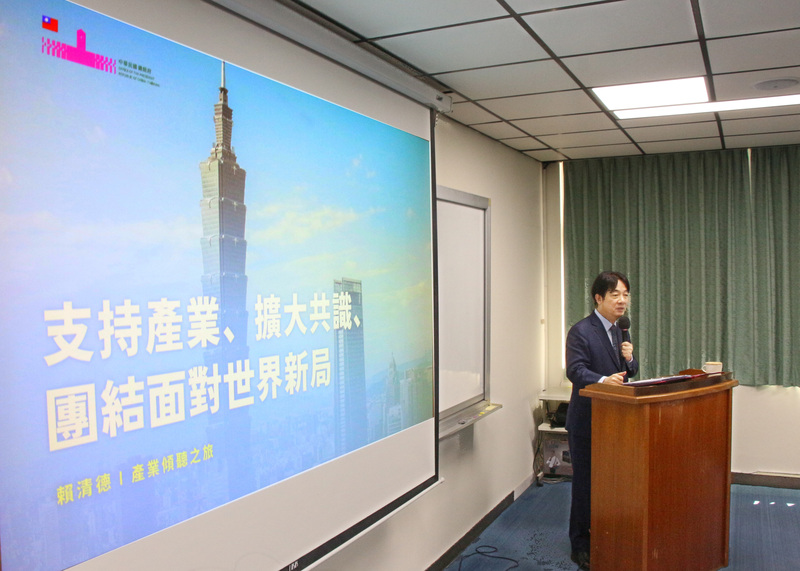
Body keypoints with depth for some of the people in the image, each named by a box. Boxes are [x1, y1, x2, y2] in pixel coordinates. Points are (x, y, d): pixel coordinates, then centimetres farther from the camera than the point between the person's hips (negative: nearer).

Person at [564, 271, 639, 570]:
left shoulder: (619, 331, 12)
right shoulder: (580, 331, -14)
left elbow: (629, 373, 15)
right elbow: (575, 370, -23)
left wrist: (630, 358, -8)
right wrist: (604, 380, -40)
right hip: (587, 420, -8)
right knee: (585, 483, 2)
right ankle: (580, 545, 15)